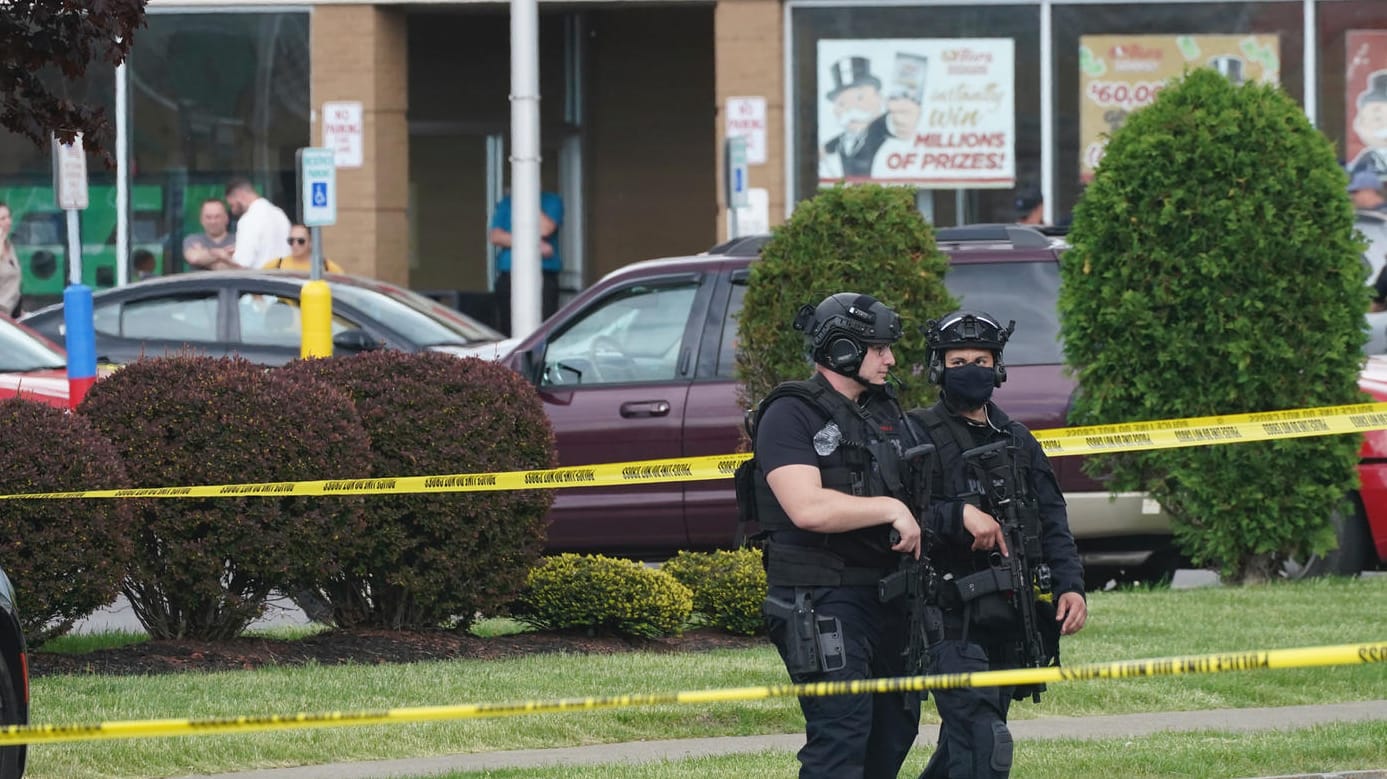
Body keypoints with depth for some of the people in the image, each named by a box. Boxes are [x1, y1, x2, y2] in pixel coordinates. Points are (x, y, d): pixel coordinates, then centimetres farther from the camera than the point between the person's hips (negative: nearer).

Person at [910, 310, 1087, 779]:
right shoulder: (919, 437, -5)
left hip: (1012, 624, 7)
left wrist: (1070, 585, 1)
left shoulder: (1018, 442, 16)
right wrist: (959, 515, -26)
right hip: (955, 621, -7)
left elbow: (1052, 523, 15)